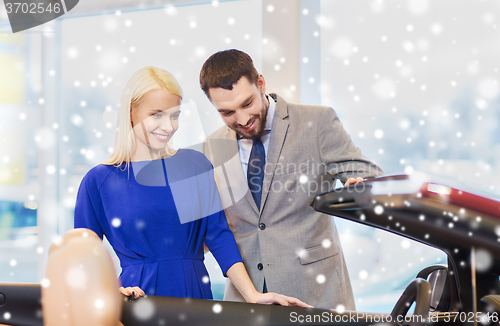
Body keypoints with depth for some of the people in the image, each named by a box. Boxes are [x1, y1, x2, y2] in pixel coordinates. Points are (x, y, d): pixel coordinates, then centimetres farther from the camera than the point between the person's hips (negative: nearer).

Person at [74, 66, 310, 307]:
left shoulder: (197, 164, 8)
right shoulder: (99, 181, 2)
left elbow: (219, 236, 6)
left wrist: (252, 295, -4)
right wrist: (111, 291, -14)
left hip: (196, 296, 2)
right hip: (139, 299, -2)